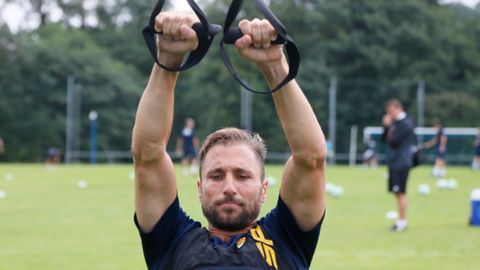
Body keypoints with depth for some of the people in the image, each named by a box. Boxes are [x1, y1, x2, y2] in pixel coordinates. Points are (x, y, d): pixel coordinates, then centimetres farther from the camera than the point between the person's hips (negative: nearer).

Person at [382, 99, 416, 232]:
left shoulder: (404, 124, -14)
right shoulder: (395, 122, 15)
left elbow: (393, 142, -19)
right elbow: (385, 139, 16)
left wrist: (389, 129, -4)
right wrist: (386, 126, 1)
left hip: (401, 162, -9)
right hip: (394, 162, 9)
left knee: (400, 192, -6)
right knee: (398, 193, 11)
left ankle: (402, 221, -3)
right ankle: (401, 220, 17)